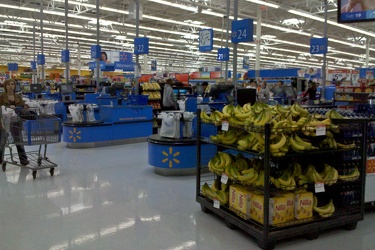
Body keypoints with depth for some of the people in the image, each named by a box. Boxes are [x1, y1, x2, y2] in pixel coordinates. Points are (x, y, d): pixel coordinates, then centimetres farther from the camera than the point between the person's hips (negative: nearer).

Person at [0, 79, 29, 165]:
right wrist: (8, 107, -29)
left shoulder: (18, 97, 8)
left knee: (19, 141, 3)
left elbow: (23, 106, 4)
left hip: (16, 122, 2)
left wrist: (25, 107, -19)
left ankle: (23, 159, 9)